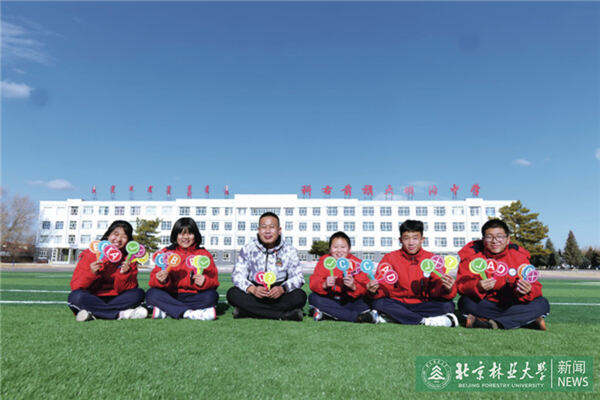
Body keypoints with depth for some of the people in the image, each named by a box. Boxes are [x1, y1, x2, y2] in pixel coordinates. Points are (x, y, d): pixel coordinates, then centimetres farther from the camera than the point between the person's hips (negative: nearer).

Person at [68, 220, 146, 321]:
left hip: (114, 299, 2)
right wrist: (91, 274, -26)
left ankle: (93, 314, -28)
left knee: (138, 294, -22)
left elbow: (123, 291, -6)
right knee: (76, 296, -31)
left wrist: (123, 274, -23)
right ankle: (122, 314, -31)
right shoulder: (91, 254, -3)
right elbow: (75, 287, -9)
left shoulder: (128, 259, 1)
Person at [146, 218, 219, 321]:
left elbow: (214, 281, 0)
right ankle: (190, 313, -34)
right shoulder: (166, 253, 8)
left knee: (212, 295, -28)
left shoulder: (204, 254, 7)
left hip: (194, 297, 0)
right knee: (151, 294, -25)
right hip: (171, 297, 1)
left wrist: (205, 281, -23)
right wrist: (161, 280, -22)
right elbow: (154, 279, 2)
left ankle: (166, 312, -28)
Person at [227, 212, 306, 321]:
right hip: (255, 296, 1)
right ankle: (284, 315, -31)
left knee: (300, 296, -28)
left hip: (279, 297, -1)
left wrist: (283, 288, -25)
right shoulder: (248, 249, 4)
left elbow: (297, 277, -3)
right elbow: (237, 275, -4)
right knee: (232, 293, -28)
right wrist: (252, 289, -25)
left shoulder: (289, 251, 3)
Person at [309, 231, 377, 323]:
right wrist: (324, 285, -37)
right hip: (329, 301, 1)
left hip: (349, 301, -1)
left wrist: (354, 287, -35)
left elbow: (364, 287, -12)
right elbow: (314, 283, -14)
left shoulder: (356, 263, -5)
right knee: (313, 298, -27)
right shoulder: (324, 261, -4)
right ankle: (358, 317, -29)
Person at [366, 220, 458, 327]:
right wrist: (374, 291, -28)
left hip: (423, 305, 1)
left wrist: (446, 290, -28)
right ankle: (426, 321, -29)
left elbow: (436, 290, -5)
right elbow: (384, 288, -5)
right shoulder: (390, 258, 1)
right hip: (398, 304, 0)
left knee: (448, 305, -23)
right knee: (378, 303, -29)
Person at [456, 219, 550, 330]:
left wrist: (528, 291, -31)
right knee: (466, 302, -32)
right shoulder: (471, 254, -9)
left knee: (542, 304, -21)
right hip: (486, 306, -2)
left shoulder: (519, 255, -3)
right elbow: (461, 284, -17)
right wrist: (477, 287, -39)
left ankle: (491, 324, -30)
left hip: (512, 306, 2)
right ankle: (528, 318, -24)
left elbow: (534, 287, -6)